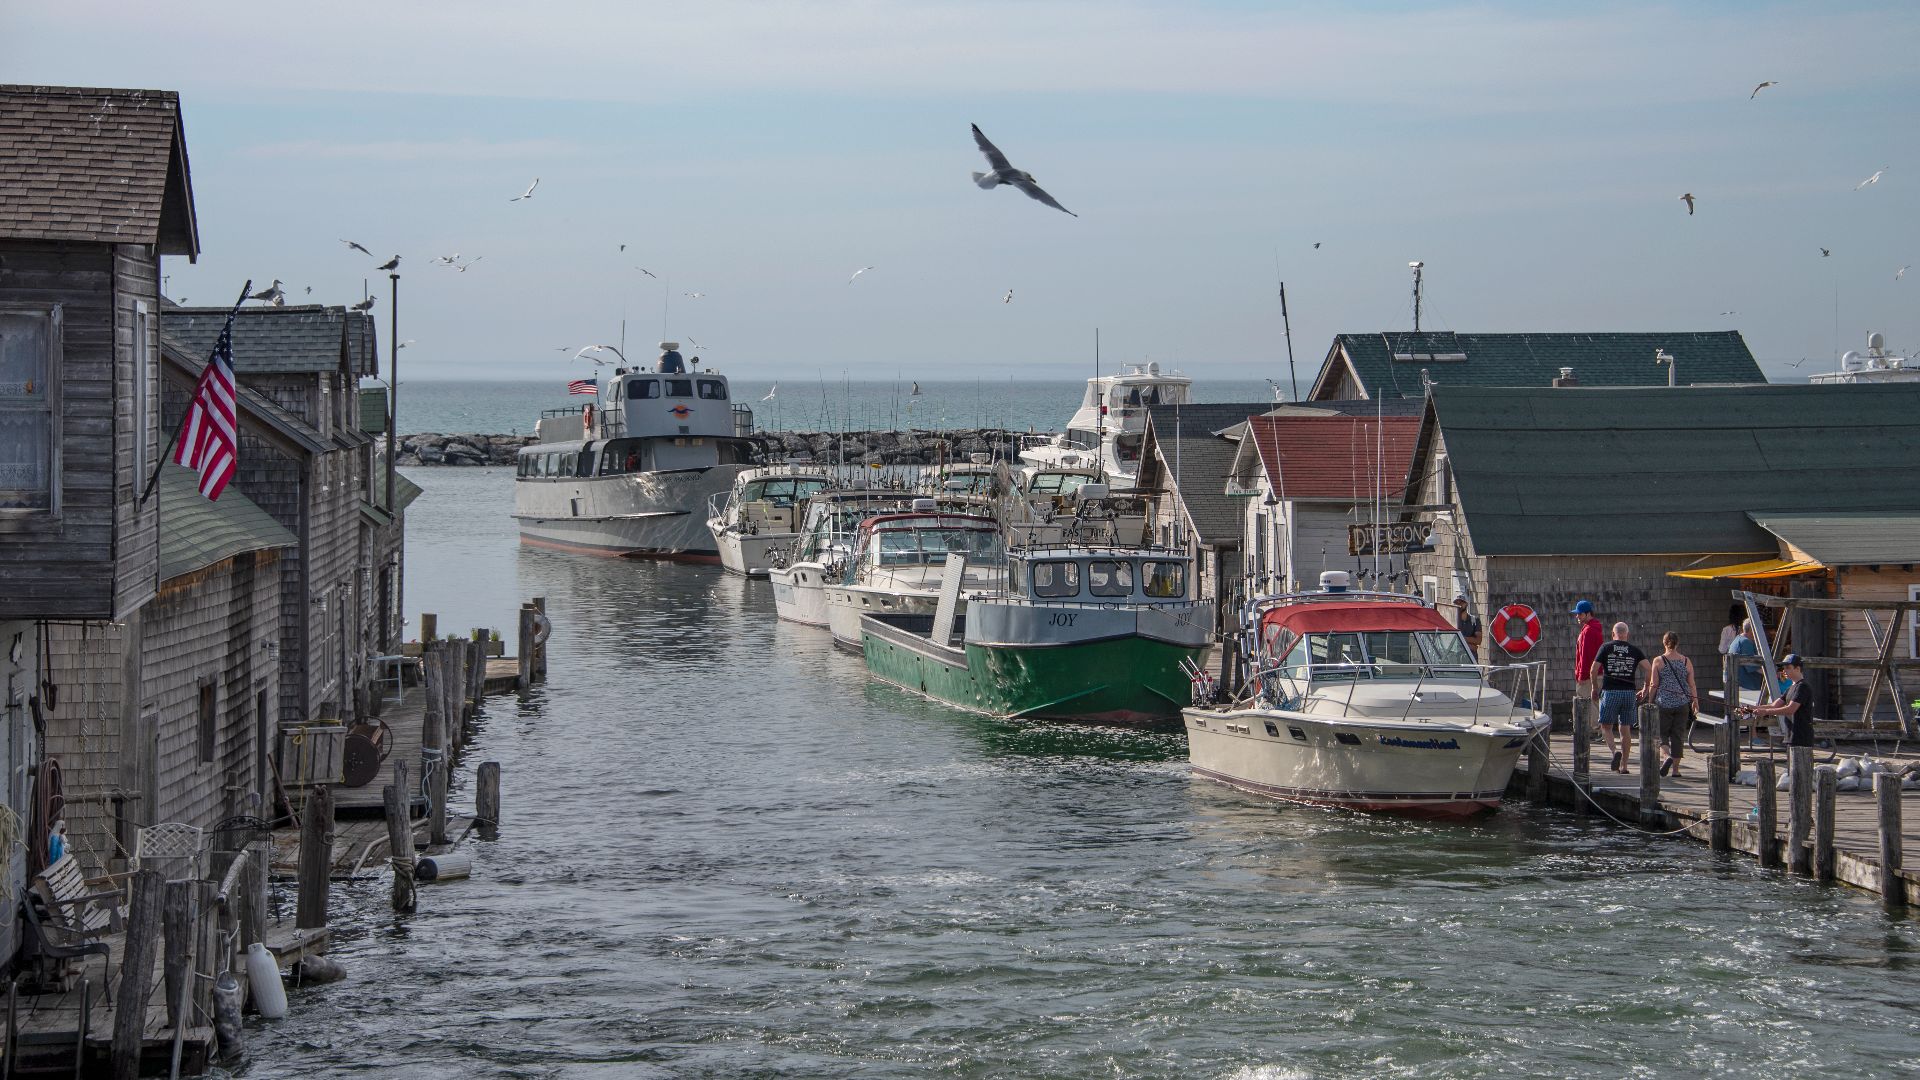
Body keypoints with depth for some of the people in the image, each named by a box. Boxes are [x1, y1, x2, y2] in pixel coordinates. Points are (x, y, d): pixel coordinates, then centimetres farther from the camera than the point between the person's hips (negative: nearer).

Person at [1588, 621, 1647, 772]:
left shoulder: (1606, 648, 2)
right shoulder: (1634, 650, 7)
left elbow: (1593, 670, -3)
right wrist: (1645, 690, 8)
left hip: (1610, 692, -2)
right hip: (1629, 693, 2)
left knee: (1606, 726, 9)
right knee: (1625, 729, 9)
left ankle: (1615, 750, -18)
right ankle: (1623, 764, 9)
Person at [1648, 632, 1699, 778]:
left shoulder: (1658, 661, -4)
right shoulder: (1686, 661, 3)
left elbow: (1654, 685, -4)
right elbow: (1692, 684, 2)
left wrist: (1650, 702, 5)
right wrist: (1695, 700, 11)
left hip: (1663, 702, -2)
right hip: (1682, 703, 2)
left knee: (1661, 733, 8)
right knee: (1678, 735, 7)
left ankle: (1667, 756, -19)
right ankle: (1675, 769, 7)